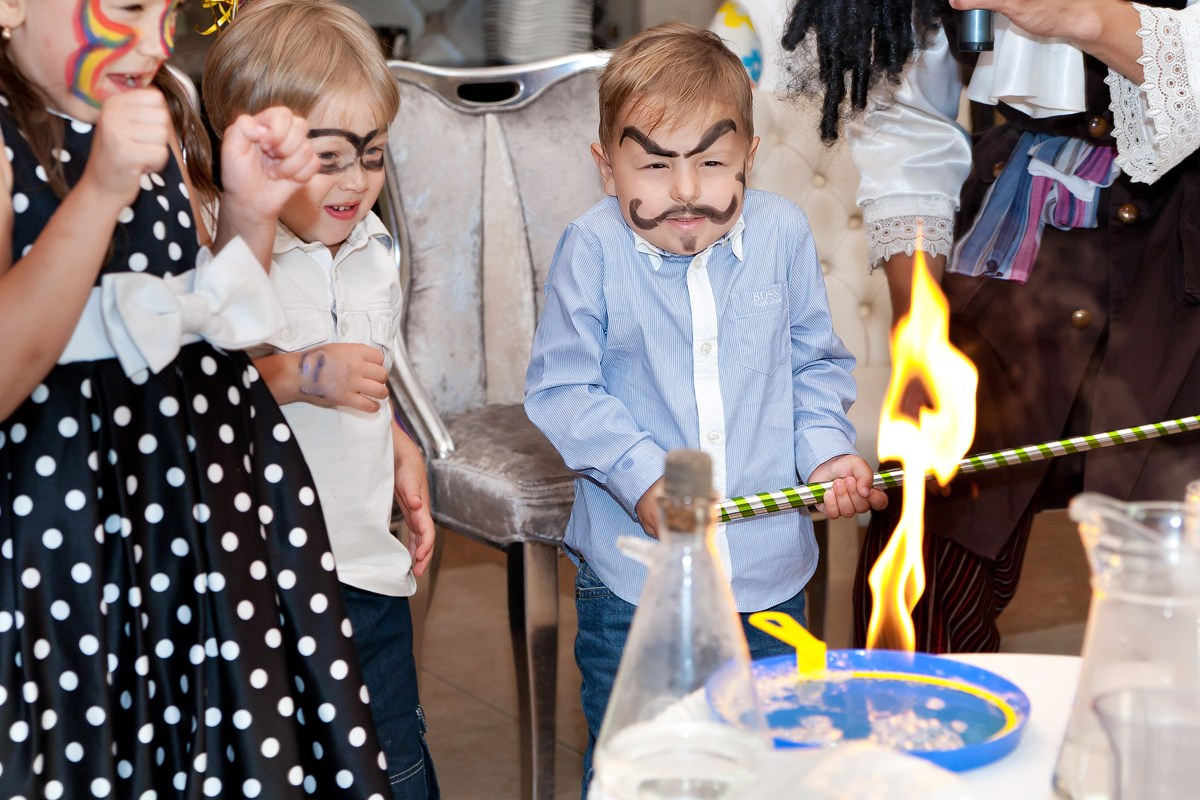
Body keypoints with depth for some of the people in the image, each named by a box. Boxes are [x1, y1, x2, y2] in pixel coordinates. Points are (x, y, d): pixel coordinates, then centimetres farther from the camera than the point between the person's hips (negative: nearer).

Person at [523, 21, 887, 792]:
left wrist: (826, 448, -6)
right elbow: (562, 389, -8)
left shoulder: (783, 232, -3)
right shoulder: (593, 248, -11)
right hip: (633, 566, -2)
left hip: (768, 565, 3)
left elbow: (816, 362, 9)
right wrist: (639, 476, -18)